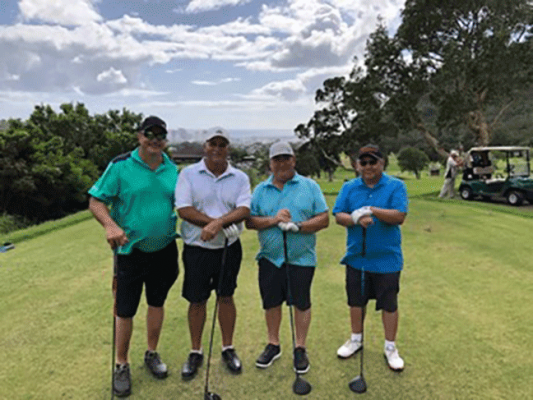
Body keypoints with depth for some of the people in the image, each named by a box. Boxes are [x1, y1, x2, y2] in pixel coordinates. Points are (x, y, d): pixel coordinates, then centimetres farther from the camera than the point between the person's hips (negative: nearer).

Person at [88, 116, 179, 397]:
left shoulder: (172, 169, 3)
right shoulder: (120, 166, -9)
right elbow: (96, 201, -9)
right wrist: (110, 225, -25)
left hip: (164, 249, 4)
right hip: (130, 250, -3)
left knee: (157, 303, 17)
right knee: (125, 310, 5)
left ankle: (152, 353, 37)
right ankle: (121, 365, 26)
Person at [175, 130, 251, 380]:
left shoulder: (240, 178, 1)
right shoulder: (188, 174, -4)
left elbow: (244, 210, -11)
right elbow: (184, 210, -15)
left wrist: (218, 223, -28)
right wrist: (222, 224, -20)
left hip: (229, 248, 1)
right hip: (196, 249, -1)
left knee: (226, 297, 13)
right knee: (197, 301, 9)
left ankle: (228, 349, 30)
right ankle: (195, 352, 27)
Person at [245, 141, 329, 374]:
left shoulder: (310, 186, 1)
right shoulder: (260, 189, 6)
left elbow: (323, 219, -5)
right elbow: (250, 221, -1)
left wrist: (298, 226, -19)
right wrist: (273, 220, -17)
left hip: (301, 258, -2)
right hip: (270, 257, 2)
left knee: (301, 304, 8)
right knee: (271, 303, 12)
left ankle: (300, 349, 25)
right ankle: (273, 345, 31)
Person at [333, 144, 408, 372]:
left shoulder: (395, 186, -5)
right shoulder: (349, 188, 3)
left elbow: (399, 216, -16)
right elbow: (339, 216, -5)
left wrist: (371, 211, -25)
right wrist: (356, 219, -24)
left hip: (386, 258, -3)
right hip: (356, 257, 3)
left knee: (389, 304, 8)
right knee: (356, 300, 16)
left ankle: (390, 347, 27)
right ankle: (356, 339, 37)